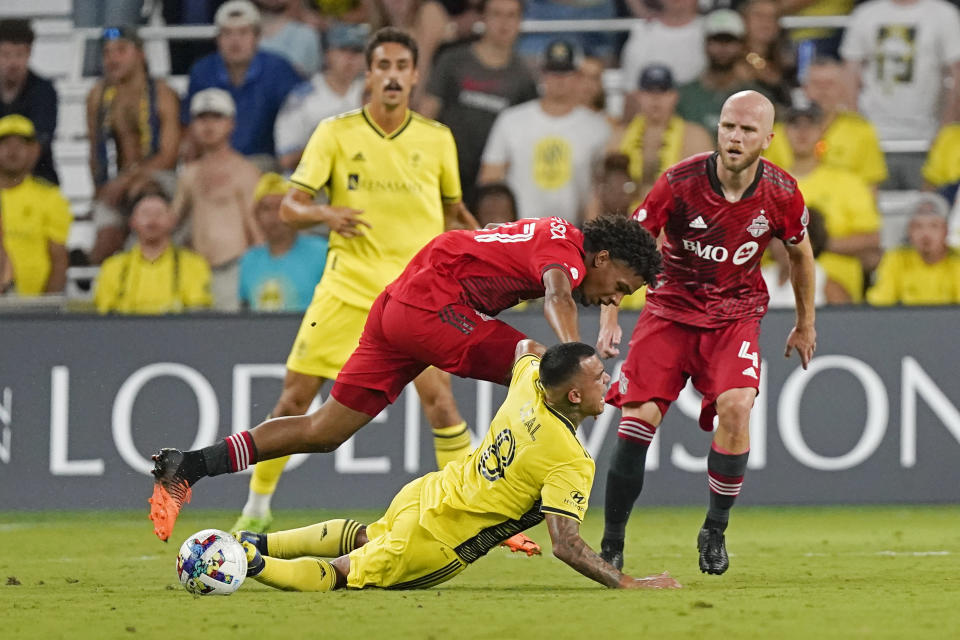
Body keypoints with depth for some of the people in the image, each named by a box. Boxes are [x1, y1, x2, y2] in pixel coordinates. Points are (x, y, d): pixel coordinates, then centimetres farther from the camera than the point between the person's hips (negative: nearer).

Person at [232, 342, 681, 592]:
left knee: (365, 535, 37)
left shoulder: (529, 383, -3)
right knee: (336, 576, 5)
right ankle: (250, 562, -9)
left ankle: (256, 544, 31)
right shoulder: (572, 464, -25)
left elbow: (526, 347, 23)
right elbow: (565, 545, -28)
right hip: (437, 544, -8)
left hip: (423, 494, 8)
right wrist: (627, 585, -23)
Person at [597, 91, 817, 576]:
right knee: (639, 417, -15)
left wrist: (805, 325, 18)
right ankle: (611, 544, -1)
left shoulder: (781, 193, -11)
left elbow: (800, 253, 10)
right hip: (671, 307, -1)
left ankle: (715, 531, -4)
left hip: (736, 313, 1)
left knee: (736, 406, -24)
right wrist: (609, 320, -21)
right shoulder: (679, 183, -18)